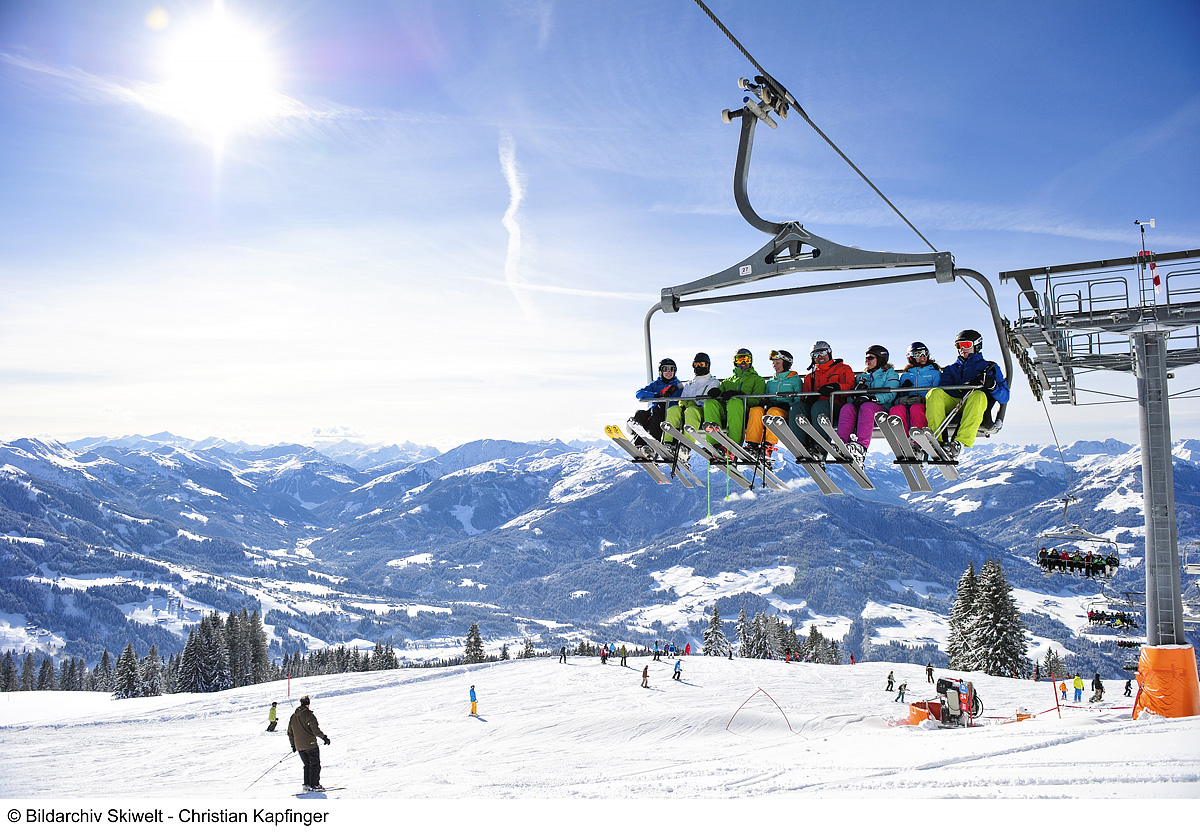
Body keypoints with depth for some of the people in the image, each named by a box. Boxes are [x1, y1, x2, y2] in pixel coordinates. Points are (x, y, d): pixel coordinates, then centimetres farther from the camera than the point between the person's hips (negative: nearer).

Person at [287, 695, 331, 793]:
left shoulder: (293, 716, 10)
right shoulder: (309, 715, -11)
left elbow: (290, 732, 15)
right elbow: (315, 730, -17)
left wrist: (293, 744, 23)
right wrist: (324, 737, -7)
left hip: (299, 747, 6)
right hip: (310, 744, -6)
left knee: (307, 765, 17)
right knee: (315, 765, 0)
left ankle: (307, 785, 10)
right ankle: (314, 785, -7)